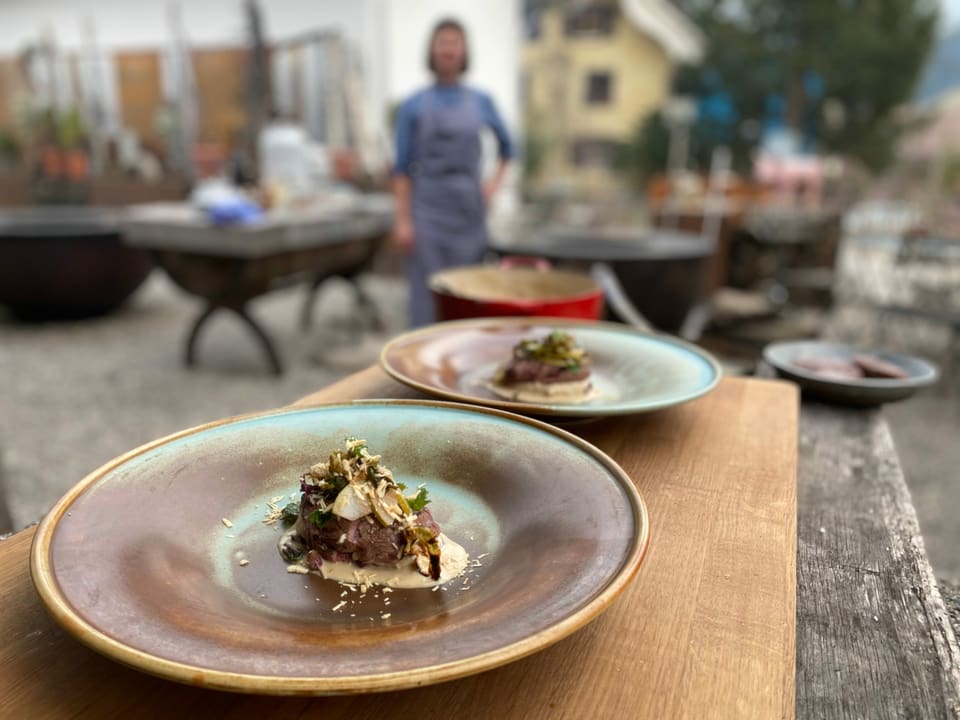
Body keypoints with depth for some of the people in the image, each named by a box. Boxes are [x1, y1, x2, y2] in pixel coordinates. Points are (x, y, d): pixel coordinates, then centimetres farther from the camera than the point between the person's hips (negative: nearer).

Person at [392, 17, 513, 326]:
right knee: (428, 290, -3)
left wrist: (495, 182, 9)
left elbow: (506, 146, 23)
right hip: (428, 210, -2)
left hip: (468, 209, 2)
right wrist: (402, 220, -10)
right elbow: (402, 167, -2)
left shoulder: (481, 101, 7)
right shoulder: (413, 105, 1)